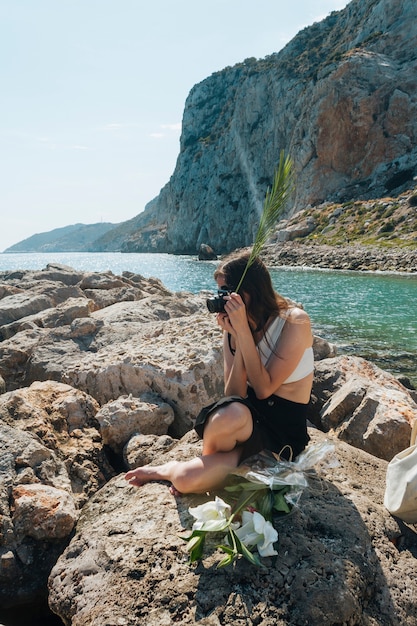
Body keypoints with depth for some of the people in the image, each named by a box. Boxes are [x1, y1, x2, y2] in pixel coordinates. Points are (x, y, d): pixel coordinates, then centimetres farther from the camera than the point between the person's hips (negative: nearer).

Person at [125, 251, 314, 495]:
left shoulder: (294, 321, -13)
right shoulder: (235, 327, 1)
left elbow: (264, 389, -19)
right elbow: (233, 396, -10)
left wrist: (244, 331, -24)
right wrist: (236, 336, -20)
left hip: (284, 432, -3)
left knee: (231, 417, -37)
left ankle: (172, 469, -8)